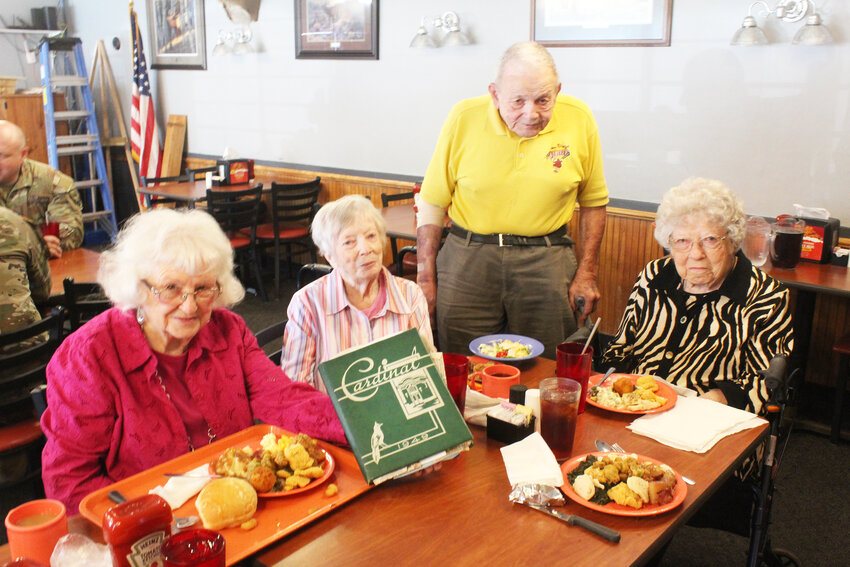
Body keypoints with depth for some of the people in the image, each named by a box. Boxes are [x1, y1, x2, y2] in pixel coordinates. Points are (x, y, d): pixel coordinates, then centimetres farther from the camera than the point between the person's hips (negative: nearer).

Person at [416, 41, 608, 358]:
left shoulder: (579, 120, -2)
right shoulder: (464, 118, -5)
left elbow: (593, 201, 9)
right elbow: (432, 202, 1)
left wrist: (587, 272, 4)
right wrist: (426, 276, -1)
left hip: (547, 261, 1)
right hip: (467, 258, 0)